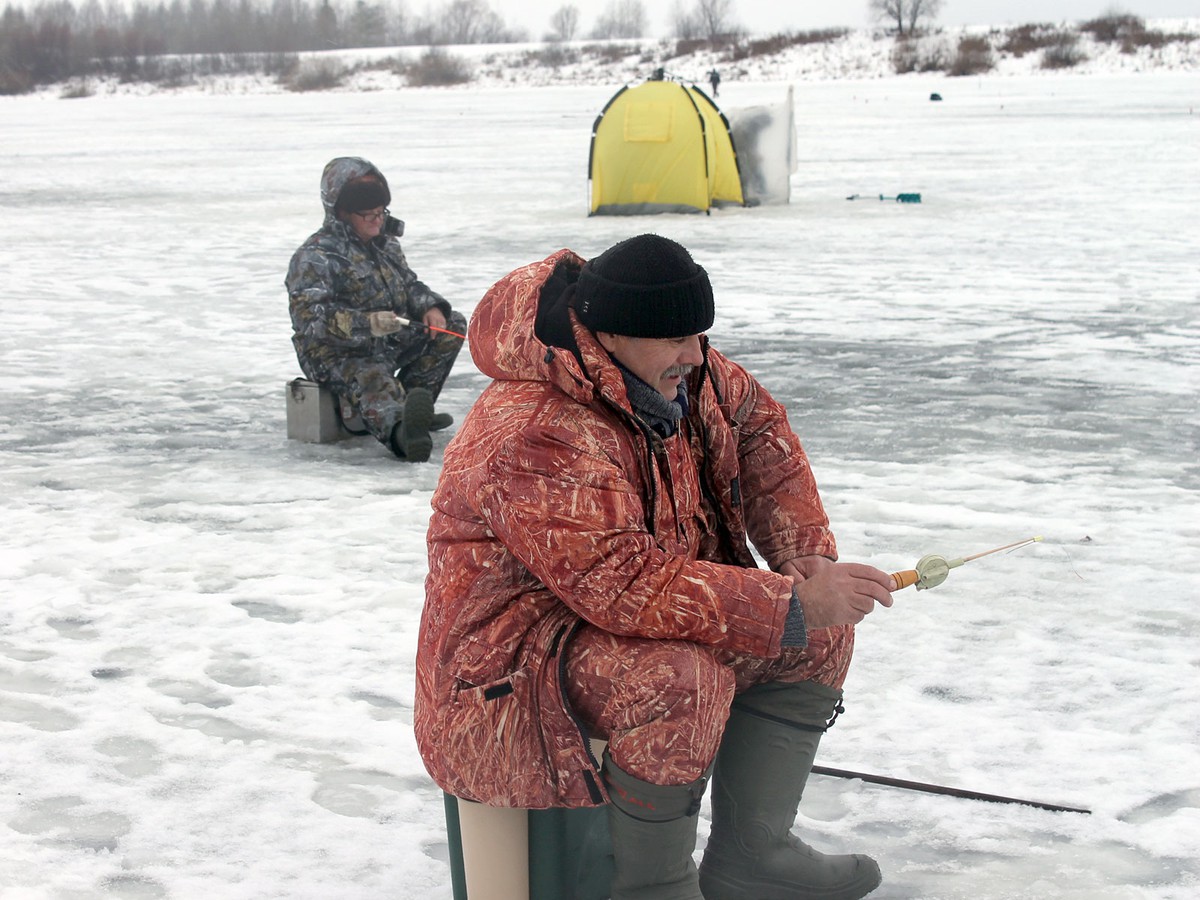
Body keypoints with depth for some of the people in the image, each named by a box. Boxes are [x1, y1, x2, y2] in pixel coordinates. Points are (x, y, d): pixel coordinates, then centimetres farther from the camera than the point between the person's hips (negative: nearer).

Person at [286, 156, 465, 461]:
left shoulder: (385, 244, 14)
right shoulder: (315, 256, -14)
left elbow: (410, 285, 23)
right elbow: (309, 316, -25)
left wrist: (431, 307, -4)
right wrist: (366, 324, -39)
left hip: (389, 344, 9)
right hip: (337, 355, -9)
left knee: (452, 325, 5)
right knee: (374, 380, -40)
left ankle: (414, 409, -3)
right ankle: (400, 431, -76)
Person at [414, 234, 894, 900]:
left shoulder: (669, 366, -3)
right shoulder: (539, 438, -31)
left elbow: (756, 424, 13)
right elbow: (626, 585, -36)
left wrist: (807, 554, 1)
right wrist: (793, 602, -34)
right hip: (515, 672, -9)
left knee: (821, 630, 3)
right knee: (683, 679, -36)